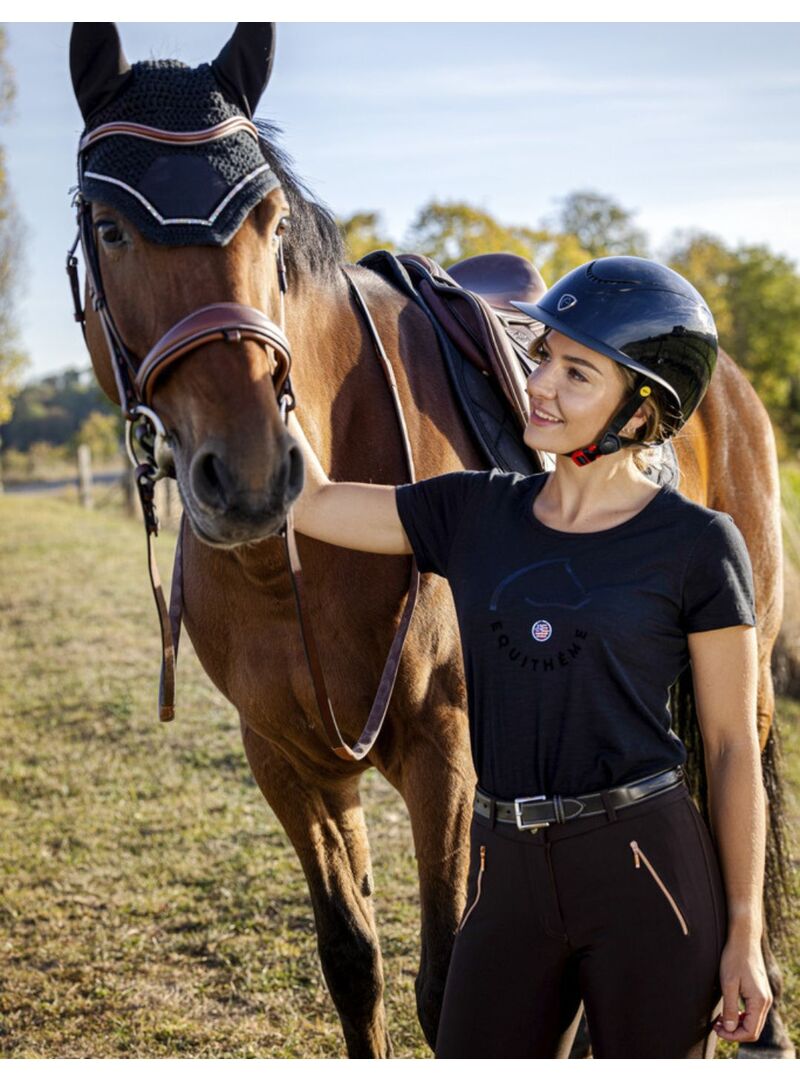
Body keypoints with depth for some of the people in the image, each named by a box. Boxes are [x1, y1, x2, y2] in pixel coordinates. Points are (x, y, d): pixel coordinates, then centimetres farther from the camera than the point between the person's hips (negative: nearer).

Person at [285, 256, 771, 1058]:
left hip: (651, 877, -4)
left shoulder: (696, 546, -6)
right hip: (511, 879, 4)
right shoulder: (475, 513, 6)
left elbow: (732, 749, -4)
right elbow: (309, 503, 9)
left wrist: (744, 933, -4)